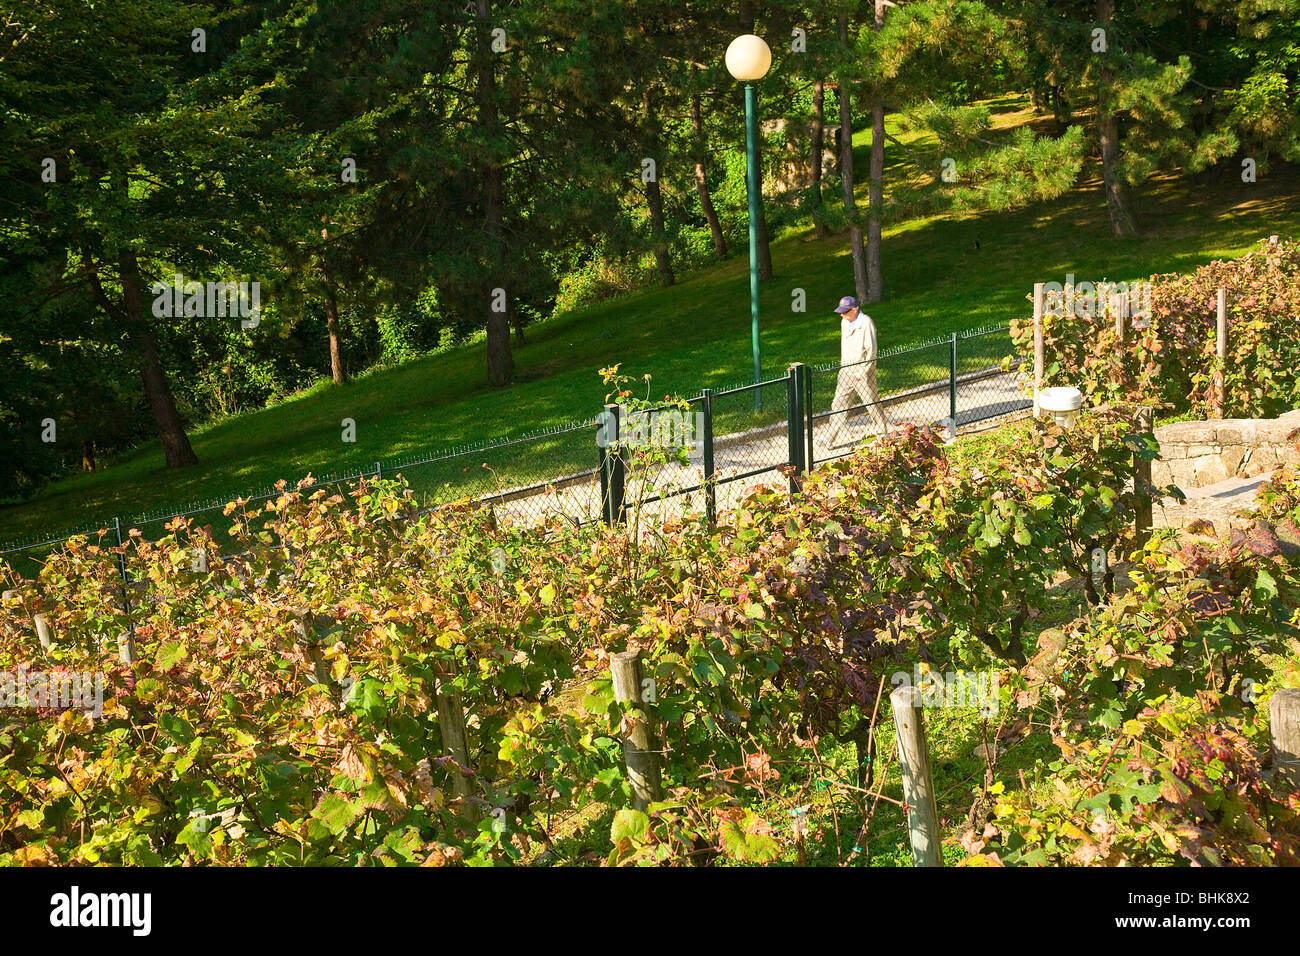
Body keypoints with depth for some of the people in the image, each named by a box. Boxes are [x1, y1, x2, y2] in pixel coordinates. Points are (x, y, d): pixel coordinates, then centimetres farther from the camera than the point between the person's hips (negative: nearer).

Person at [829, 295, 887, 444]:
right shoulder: (845, 322, 9)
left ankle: (883, 433, 22)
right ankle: (835, 439, 3)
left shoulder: (866, 323, -16)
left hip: (863, 370, -7)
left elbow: (871, 350, -17)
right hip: (846, 369, 7)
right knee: (839, 404, 1)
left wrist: (862, 371, -18)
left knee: (872, 403, 5)